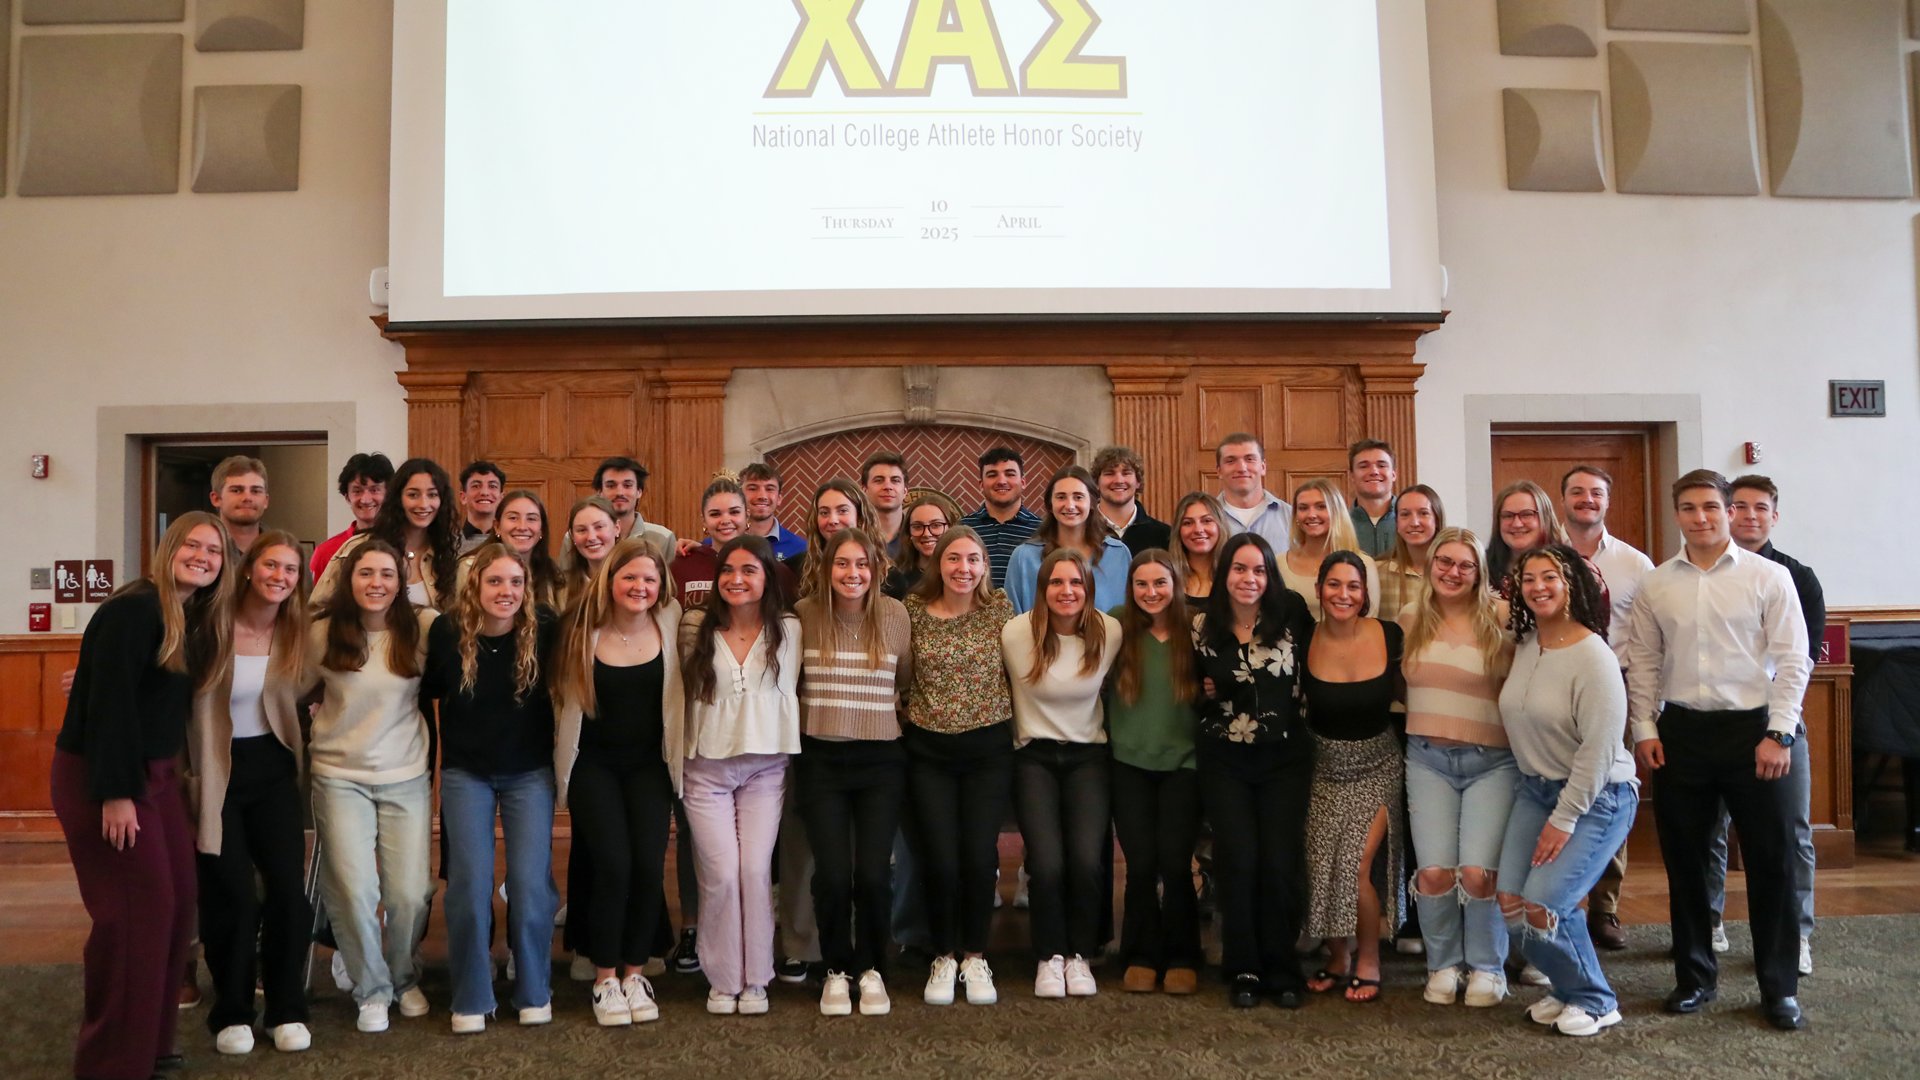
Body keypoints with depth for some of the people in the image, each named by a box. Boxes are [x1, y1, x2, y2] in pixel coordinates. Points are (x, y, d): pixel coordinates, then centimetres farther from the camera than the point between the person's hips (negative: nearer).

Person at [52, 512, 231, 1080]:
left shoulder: (195, 620, 11)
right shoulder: (133, 610, -17)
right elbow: (109, 703, -21)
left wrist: (172, 773, 9)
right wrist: (116, 793, -23)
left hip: (154, 773, 9)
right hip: (99, 777, -9)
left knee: (176, 900, 7)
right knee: (136, 909, -7)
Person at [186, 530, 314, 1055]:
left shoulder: (297, 631, 1)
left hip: (272, 769, 3)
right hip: (215, 772, -3)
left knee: (289, 889, -2)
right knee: (232, 896, 0)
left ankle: (287, 1010, 15)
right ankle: (231, 1013, 21)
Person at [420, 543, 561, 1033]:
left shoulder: (544, 628, -13)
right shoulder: (447, 632, -11)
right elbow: (426, 691, 4)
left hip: (530, 772, 0)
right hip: (466, 772, 0)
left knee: (531, 883, 0)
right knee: (469, 885, 0)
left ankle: (534, 993, 18)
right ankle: (471, 1001, 17)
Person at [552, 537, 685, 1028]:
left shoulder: (671, 624, -3)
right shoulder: (584, 628, -6)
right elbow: (563, 694, 2)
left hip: (649, 764, 2)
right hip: (593, 763, -1)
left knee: (649, 864, -8)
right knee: (612, 862, -12)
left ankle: (635, 971, 12)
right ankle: (605, 976, 6)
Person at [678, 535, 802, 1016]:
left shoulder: (789, 630, 2)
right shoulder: (695, 628, 2)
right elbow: (683, 689, 12)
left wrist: (786, 745, 5)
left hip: (765, 765, 0)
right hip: (707, 766, 0)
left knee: (756, 869, -6)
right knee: (721, 873, -6)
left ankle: (755, 981, 10)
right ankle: (722, 980, 11)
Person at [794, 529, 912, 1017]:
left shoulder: (896, 615, -1)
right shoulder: (804, 615, -3)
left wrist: (893, 718, 8)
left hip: (880, 759, 0)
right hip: (820, 760, 0)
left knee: (873, 873, -6)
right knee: (832, 873, -6)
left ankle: (872, 969, 18)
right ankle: (836, 970, 18)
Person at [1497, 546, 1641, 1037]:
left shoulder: (1592, 656, -17)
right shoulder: (1523, 644, 4)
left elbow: (1599, 748, -19)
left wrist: (1563, 820, -18)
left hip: (1596, 796, -7)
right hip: (1535, 788, 7)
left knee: (1541, 907, -14)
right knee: (1510, 901, -3)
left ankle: (1595, 1002, 11)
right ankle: (1567, 988, 21)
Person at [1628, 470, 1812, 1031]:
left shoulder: (1769, 577, -2)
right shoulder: (1655, 584, 5)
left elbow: (1792, 660, -4)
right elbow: (1643, 663, 8)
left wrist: (1778, 735, -10)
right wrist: (1645, 729, 0)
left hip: (1752, 727, -2)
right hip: (1680, 732, 2)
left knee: (1771, 859, 3)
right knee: (1684, 858, 9)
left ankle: (1780, 988, 18)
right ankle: (1695, 975, 24)